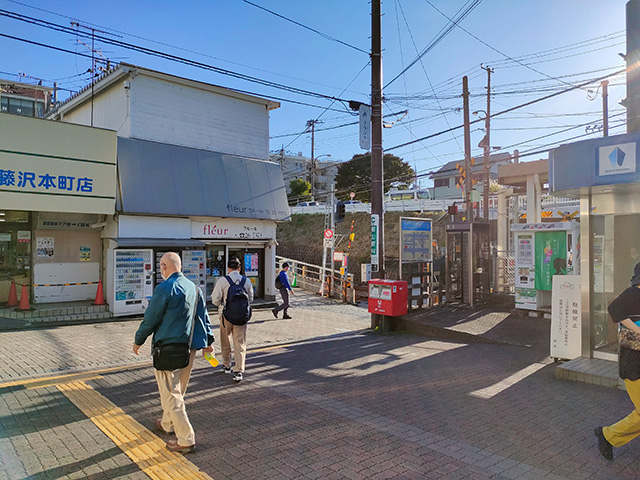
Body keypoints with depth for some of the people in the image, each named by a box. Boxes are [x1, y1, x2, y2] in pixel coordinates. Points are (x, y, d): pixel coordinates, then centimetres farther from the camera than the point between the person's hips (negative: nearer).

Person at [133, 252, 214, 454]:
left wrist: (138, 340, 5)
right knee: (177, 390, 23)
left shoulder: (164, 288, -16)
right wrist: (207, 341, 20)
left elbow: (150, 318, -11)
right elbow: (203, 315, 12)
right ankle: (167, 423, 43)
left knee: (171, 394, 1)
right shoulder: (193, 287, 7)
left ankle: (186, 440, 4)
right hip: (189, 348, 8)